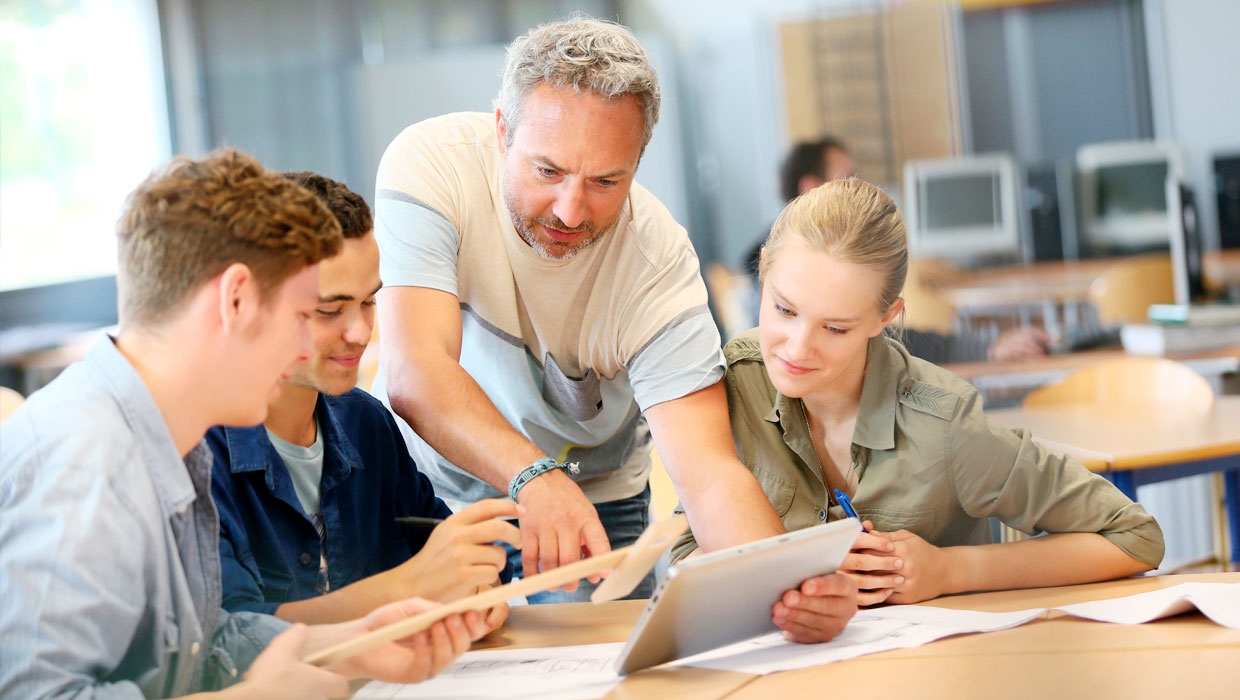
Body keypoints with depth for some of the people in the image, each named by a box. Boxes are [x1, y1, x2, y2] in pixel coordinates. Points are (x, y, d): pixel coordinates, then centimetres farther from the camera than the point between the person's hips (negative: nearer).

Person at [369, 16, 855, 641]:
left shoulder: (659, 257, -24)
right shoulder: (431, 164, -26)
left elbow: (709, 474, -32)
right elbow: (415, 372, -38)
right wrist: (535, 476, -57)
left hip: (592, 498, 0)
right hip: (426, 483, 0)